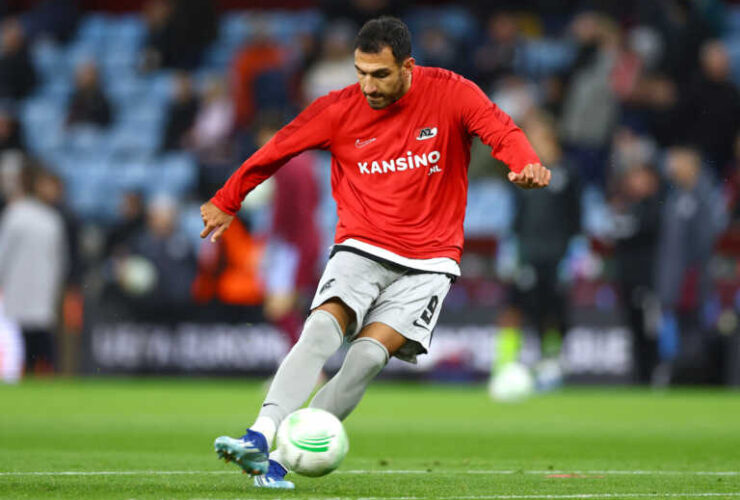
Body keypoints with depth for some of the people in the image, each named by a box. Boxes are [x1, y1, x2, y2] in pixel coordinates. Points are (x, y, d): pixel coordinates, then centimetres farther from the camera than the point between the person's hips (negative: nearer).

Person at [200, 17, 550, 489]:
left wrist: (527, 163, -42)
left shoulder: (450, 93, -7)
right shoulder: (338, 110, -3)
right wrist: (226, 203, 19)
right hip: (361, 250, 1)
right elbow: (277, 150, 9)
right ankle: (261, 437, -35)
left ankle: (282, 458, -18)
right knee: (321, 330, -25)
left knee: (369, 353, -20)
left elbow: (501, 130, -19)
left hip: (428, 262, -1)